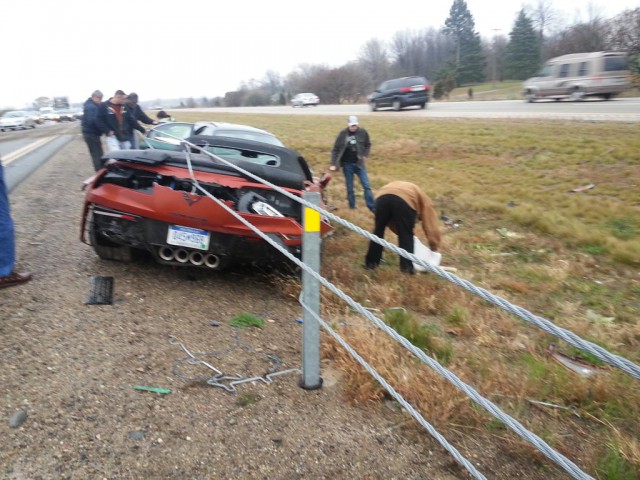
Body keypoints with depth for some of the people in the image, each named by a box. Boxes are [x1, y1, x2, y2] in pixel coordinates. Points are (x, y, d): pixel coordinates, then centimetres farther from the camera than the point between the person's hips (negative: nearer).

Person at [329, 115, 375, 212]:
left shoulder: (363, 132, -5)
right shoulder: (343, 134, -7)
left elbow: (368, 145, 11)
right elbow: (335, 150, -3)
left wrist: (365, 155, -3)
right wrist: (333, 164, -8)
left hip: (359, 164, 1)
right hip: (347, 165, 0)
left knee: (366, 186, -1)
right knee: (349, 188, 7)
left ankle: (373, 208, 3)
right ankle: (352, 207, 20)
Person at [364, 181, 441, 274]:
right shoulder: (424, 200, 32)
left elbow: (391, 222, 39)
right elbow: (431, 226, 27)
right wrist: (434, 248, 34)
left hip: (382, 197, 4)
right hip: (404, 200, -4)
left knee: (378, 231, 19)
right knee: (406, 236, 12)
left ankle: (371, 262, 29)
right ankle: (407, 266, 14)